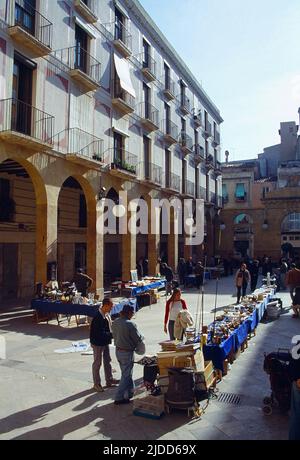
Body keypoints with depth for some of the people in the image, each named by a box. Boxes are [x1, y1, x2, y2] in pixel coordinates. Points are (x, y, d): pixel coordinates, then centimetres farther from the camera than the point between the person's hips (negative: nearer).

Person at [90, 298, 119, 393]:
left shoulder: (107, 315, 0)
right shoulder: (98, 317, -29)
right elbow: (101, 333, -29)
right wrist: (112, 335, -24)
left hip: (105, 342, 9)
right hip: (98, 343, -9)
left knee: (107, 361, 19)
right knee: (97, 363, 7)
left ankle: (109, 380, 34)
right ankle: (97, 384, 21)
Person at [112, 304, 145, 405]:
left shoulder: (115, 322, -2)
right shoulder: (130, 324, -25)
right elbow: (138, 339, -16)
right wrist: (141, 338, 5)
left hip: (118, 350, 8)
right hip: (127, 352, -8)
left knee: (126, 373, 22)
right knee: (126, 375, 5)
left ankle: (130, 392, 35)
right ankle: (119, 398, 11)